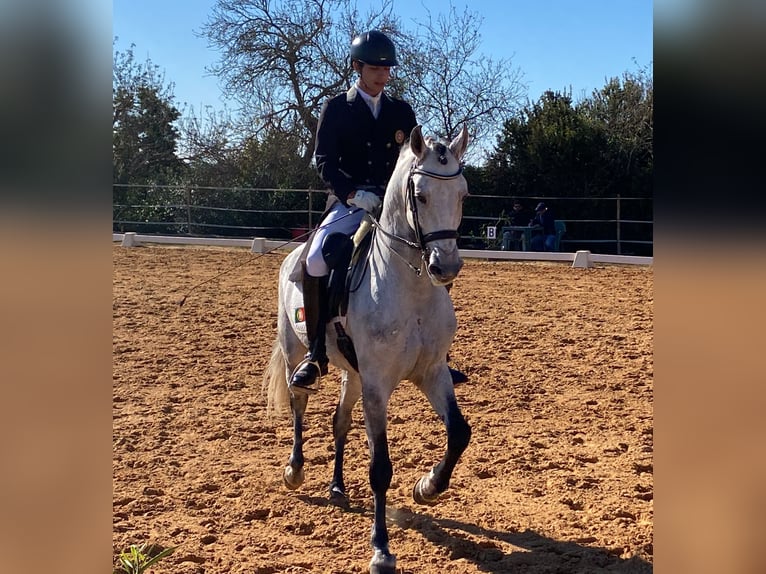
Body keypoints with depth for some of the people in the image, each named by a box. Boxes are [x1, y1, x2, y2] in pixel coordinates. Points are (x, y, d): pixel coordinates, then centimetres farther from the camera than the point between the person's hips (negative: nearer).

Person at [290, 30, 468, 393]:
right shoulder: (335, 109, 3)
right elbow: (324, 162, -6)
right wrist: (354, 193, -23)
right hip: (348, 204, -3)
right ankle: (316, 353, -18)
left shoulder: (402, 112, 12)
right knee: (316, 260, -29)